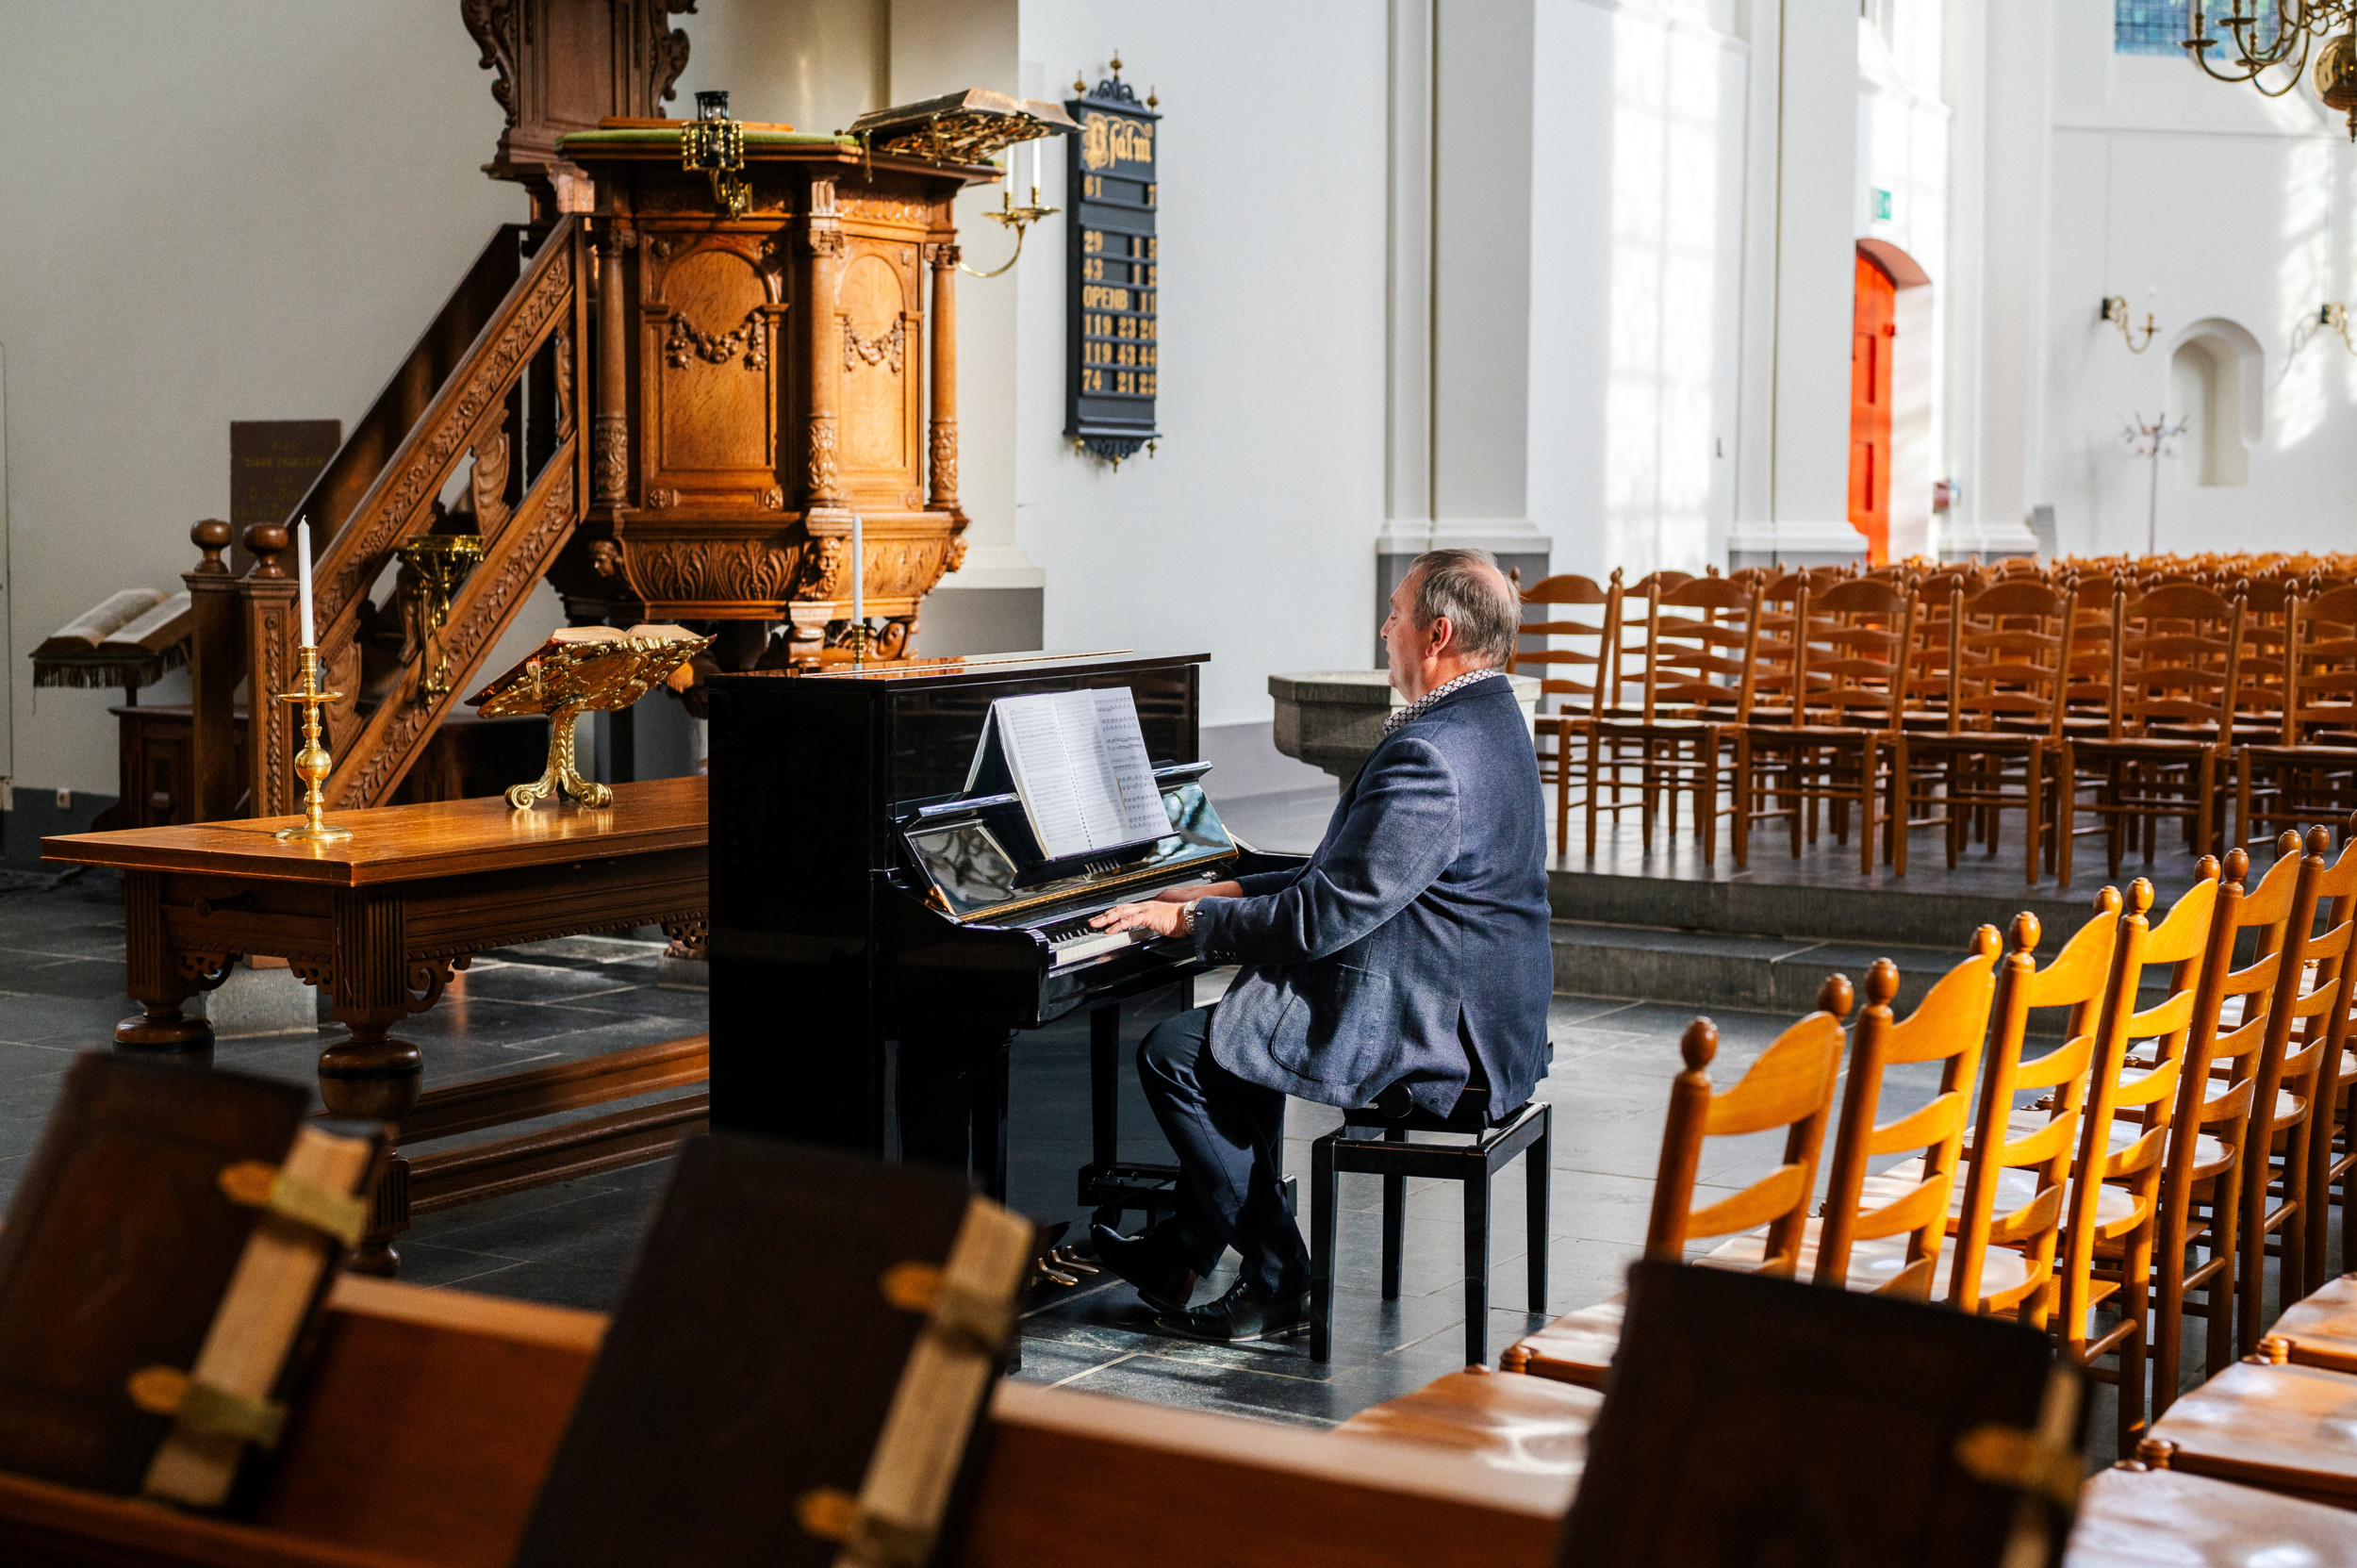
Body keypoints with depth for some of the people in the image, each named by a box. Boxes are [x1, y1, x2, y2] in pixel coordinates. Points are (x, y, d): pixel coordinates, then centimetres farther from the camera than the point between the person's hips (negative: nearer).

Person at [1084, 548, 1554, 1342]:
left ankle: (1274, 1280, 4)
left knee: (1173, 1053, -6)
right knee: (1233, 1025, 25)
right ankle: (1183, 1249, 28)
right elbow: (1355, 876, 18)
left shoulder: (1432, 756, -25)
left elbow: (1323, 915, -25)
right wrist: (1231, 893, 13)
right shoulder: (1486, 719, 11)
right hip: (1471, 1010, 11)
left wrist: (1188, 920, -11)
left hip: (1425, 1033, -11)